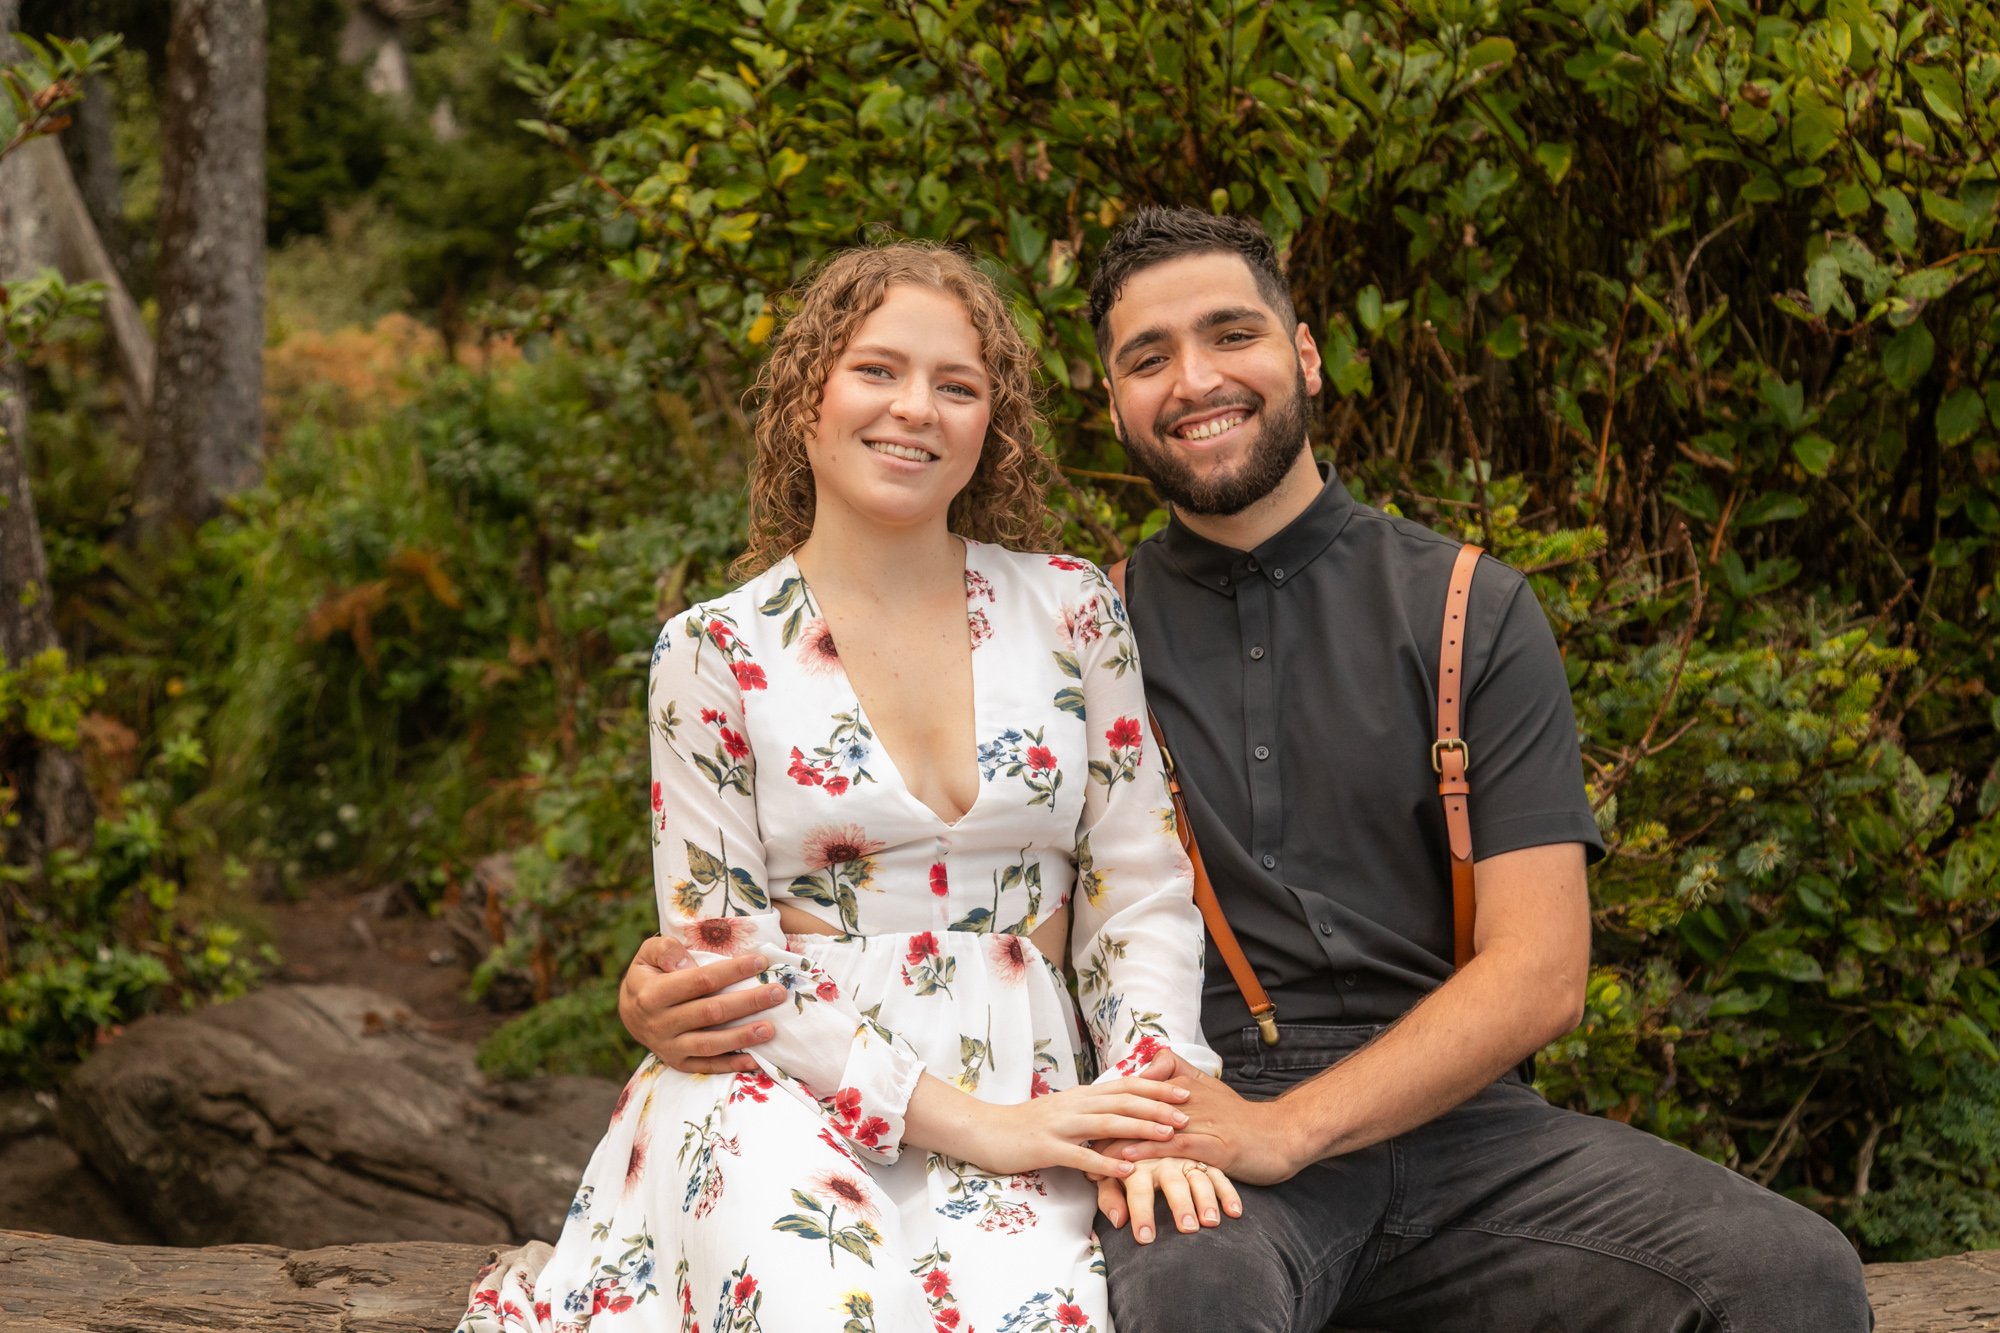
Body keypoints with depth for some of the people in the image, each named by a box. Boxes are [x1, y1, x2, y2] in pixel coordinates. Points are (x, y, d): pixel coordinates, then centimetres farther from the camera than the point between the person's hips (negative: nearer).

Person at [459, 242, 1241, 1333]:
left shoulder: (1072, 613, 8)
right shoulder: (714, 654, 2)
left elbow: (1140, 891, 7)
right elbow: (725, 960, -2)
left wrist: (1153, 1113, -11)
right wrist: (967, 1121, -12)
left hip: (1028, 1099, 2)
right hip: (787, 1091, -1)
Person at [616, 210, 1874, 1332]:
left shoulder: (1471, 611, 9)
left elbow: (1538, 970, 0)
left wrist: (1286, 1129, -14)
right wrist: (699, 989, -10)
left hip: (1438, 1112, 2)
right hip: (1185, 1127, -2)